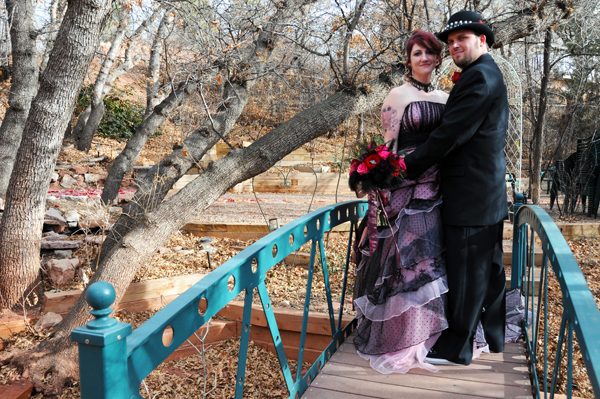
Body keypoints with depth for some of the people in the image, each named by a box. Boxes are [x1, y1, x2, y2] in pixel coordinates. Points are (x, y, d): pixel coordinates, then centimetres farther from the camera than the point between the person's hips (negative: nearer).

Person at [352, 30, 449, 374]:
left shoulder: (445, 97, 14)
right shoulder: (398, 96, -3)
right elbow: (387, 146, -7)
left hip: (437, 191, 6)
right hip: (406, 188, -5)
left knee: (431, 260, 10)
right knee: (408, 259, -2)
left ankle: (426, 331, 25)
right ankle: (402, 340, 12)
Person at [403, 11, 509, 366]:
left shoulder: (479, 76, -14)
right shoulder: (490, 75, 19)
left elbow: (450, 134, -20)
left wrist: (407, 167, -13)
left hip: (471, 196, -10)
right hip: (490, 193, 10)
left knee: (466, 274, 0)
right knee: (490, 270, 18)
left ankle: (456, 348, 13)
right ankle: (498, 339, 33)